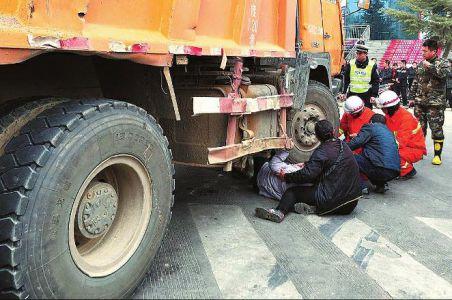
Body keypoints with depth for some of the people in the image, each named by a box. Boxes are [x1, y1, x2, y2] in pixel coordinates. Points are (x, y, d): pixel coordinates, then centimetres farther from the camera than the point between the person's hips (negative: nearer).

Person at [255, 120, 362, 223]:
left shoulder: (322, 151, -12)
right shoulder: (343, 145, 13)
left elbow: (307, 175, -19)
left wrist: (286, 177, -5)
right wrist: (306, 164, 29)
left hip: (334, 199, -8)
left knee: (292, 191, 0)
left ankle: (280, 212, -19)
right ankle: (314, 207, 0)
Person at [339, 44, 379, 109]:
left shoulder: (372, 65, -2)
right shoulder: (350, 64, 2)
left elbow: (376, 81, 2)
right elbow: (346, 80, 9)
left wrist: (374, 95, -6)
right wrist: (343, 92, 3)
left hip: (366, 96, -1)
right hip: (352, 94, 2)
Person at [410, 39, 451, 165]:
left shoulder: (442, 63, -2)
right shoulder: (421, 64, 13)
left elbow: (443, 74, -24)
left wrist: (430, 66, -19)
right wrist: (412, 97, 15)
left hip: (435, 103, -5)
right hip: (419, 102, 5)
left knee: (436, 129, -2)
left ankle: (437, 155, 6)